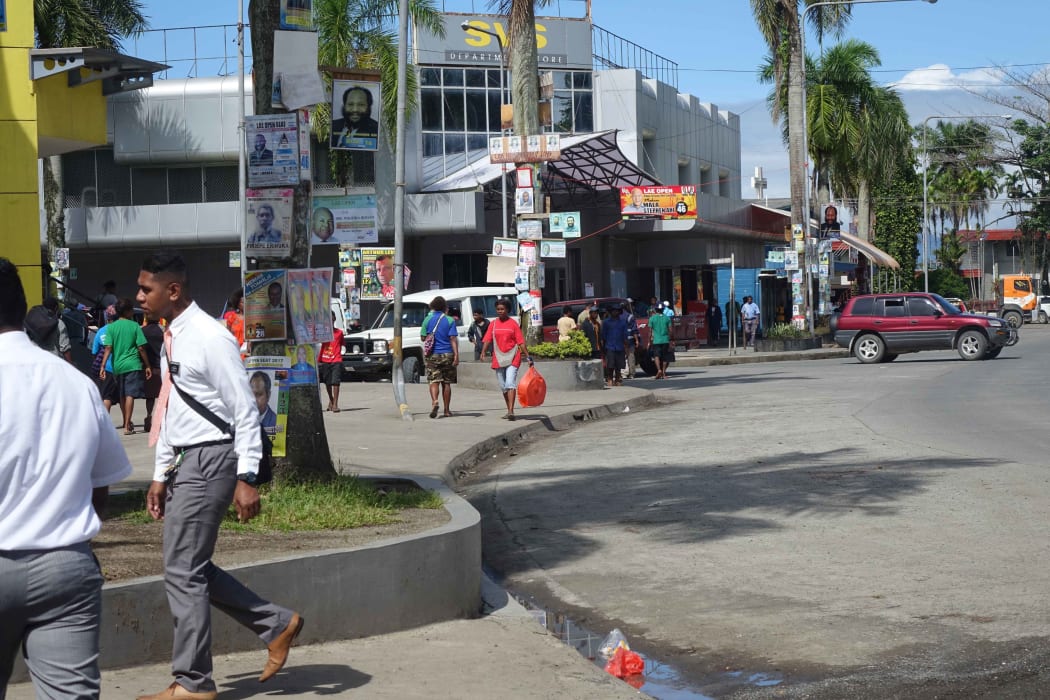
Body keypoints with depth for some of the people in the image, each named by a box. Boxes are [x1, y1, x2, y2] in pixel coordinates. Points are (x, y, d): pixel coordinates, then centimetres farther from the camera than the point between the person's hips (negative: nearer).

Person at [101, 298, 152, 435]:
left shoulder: (111, 327, 3)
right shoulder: (134, 326, -3)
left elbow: (108, 348, -6)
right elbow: (141, 348, -5)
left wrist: (103, 366, -8)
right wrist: (147, 366, 2)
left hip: (117, 366, 3)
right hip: (133, 365, -3)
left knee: (122, 396, 15)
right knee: (130, 395, -6)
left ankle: (127, 422, 28)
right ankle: (127, 426, -12)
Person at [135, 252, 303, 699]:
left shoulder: (209, 338, -15)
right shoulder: (171, 339, 13)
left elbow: (245, 410, -17)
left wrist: (246, 479, -21)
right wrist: (161, 475, 20)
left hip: (210, 461, -9)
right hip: (186, 462, 9)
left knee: (183, 571, -4)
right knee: (191, 568, 13)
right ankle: (276, 625, 24)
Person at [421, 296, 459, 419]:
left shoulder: (428, 319, 0)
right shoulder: (450, 320, -3)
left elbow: (423, 337, 3)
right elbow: (453, 338, -9)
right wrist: (456, 355, -11)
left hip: (432, 355, 0)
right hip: (447, 354, 0)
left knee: (434, 381, -2)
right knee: (446, 383, 8)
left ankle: (434, 401, -29)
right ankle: (447, 410, 13)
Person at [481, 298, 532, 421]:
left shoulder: (513, 323, 1)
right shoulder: (493, 324, 9)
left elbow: (521, 341, 0)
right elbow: (488, 339, 1)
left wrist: (528, 357, -5)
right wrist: (484, 351, -17)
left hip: (512, 358, -4)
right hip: (498, 359, 4)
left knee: (510, 383, -17)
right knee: (503, 386, 9)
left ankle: (511, 411, -23)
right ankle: (509, 411, 19)